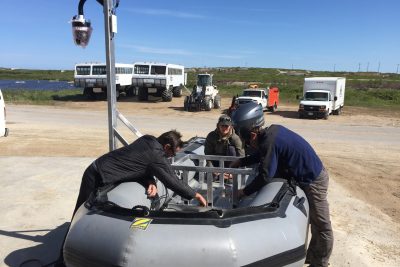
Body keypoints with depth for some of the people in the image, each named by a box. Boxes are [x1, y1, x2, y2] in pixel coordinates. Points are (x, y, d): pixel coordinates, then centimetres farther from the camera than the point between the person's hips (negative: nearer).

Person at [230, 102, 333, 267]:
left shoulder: (269, 143, -29)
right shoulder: (272, 131, -1)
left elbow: (265, 176, -26)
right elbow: (261, 155, 16)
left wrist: (244, 192, -15)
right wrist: (241, 162, 12)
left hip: (313, 181, -10)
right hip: (311, 175, 10)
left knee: (321, 226, 6)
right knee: (316, 222, 22)